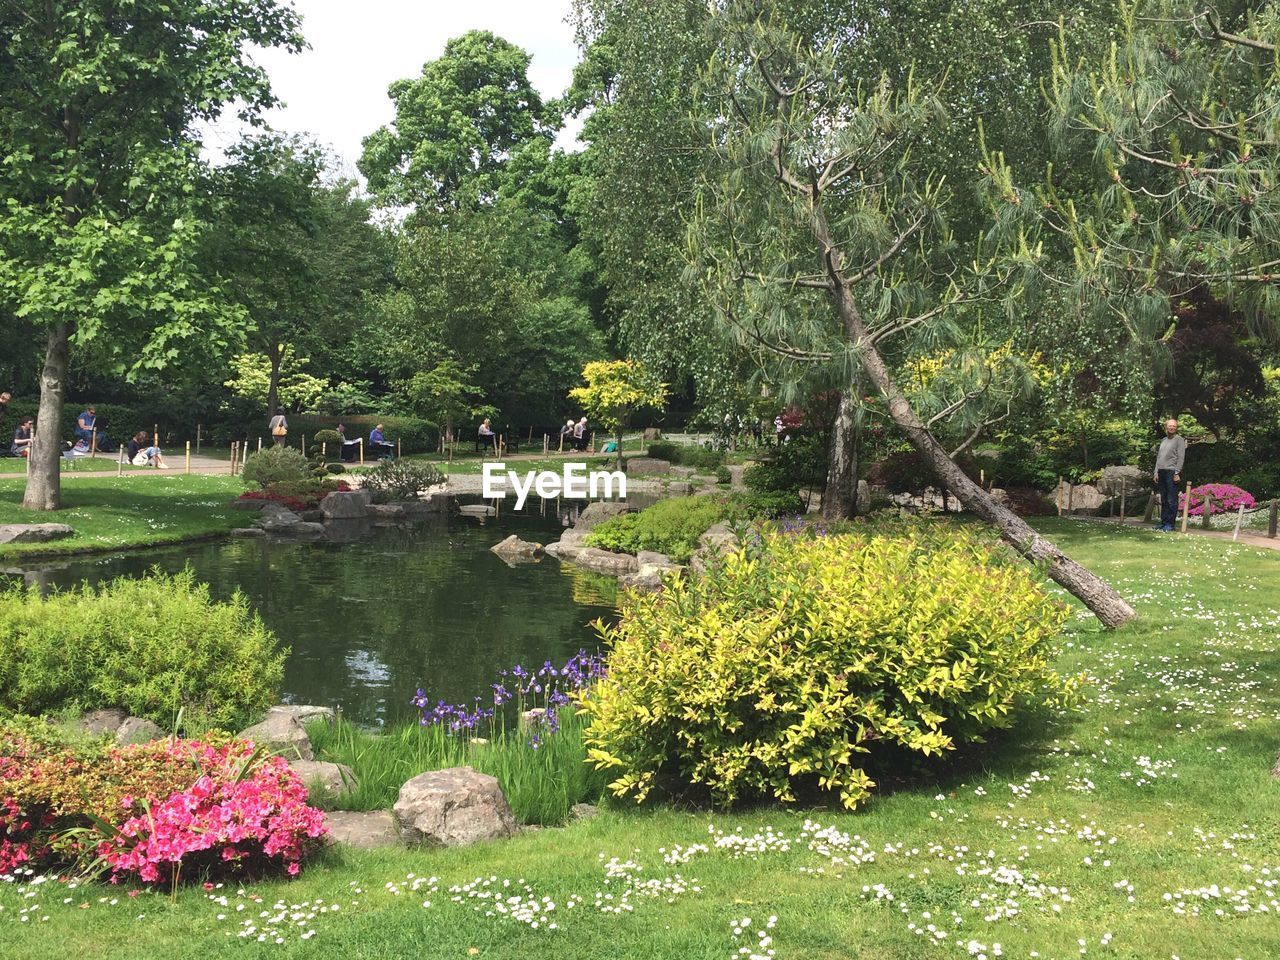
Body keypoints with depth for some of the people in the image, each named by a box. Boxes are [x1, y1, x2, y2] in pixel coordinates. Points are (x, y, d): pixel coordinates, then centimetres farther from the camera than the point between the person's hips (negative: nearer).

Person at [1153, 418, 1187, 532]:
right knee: (1163, 500, 10)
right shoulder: (1163, 440, 20)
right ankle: (1163, 522, 14)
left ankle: (1170, 524, -7)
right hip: (1162, 472, 7)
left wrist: (1177, 473, -15)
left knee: (1171, 500, -8)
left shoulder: (1179, 440, -1)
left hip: (1172, 472, -7)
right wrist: (1156, 472, 15)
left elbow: (1181, 458, -8)